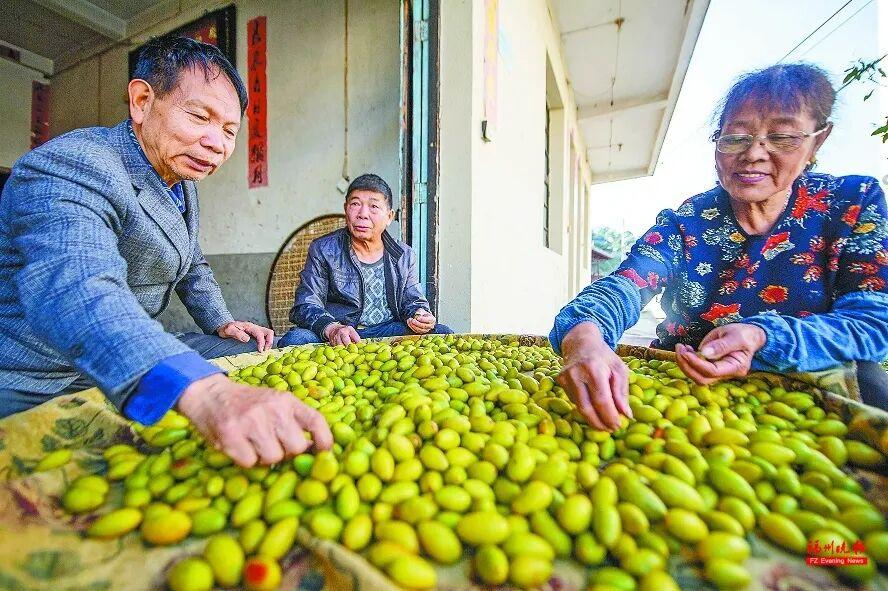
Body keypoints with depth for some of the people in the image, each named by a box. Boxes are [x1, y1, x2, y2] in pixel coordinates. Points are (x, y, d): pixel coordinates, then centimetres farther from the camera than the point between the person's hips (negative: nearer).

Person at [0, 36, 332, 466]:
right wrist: (202, 391, -59)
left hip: (134, 369, 8)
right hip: (35, 387, -7)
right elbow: (73, 289, -44)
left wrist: (221, 323, 9)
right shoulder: (71, 167, -24)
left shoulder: (181, 182, 5)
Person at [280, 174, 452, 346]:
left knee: (442, 332, -17)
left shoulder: (404, 255, 10)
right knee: (293, 339, -30)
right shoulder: (322, 250, 2)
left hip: (388, 331, 3)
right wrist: (331, 329, -27)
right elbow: (306, 305, -5)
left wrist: (419, 314, -12)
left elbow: (412, 300, 14)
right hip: (339, 339, -2)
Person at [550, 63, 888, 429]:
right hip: (682, 388, 1)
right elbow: (624, 287, -23)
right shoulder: (685, 221, -6)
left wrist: (762, 338, -30)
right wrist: (584, 336, -46)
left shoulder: (853, 203, -1)